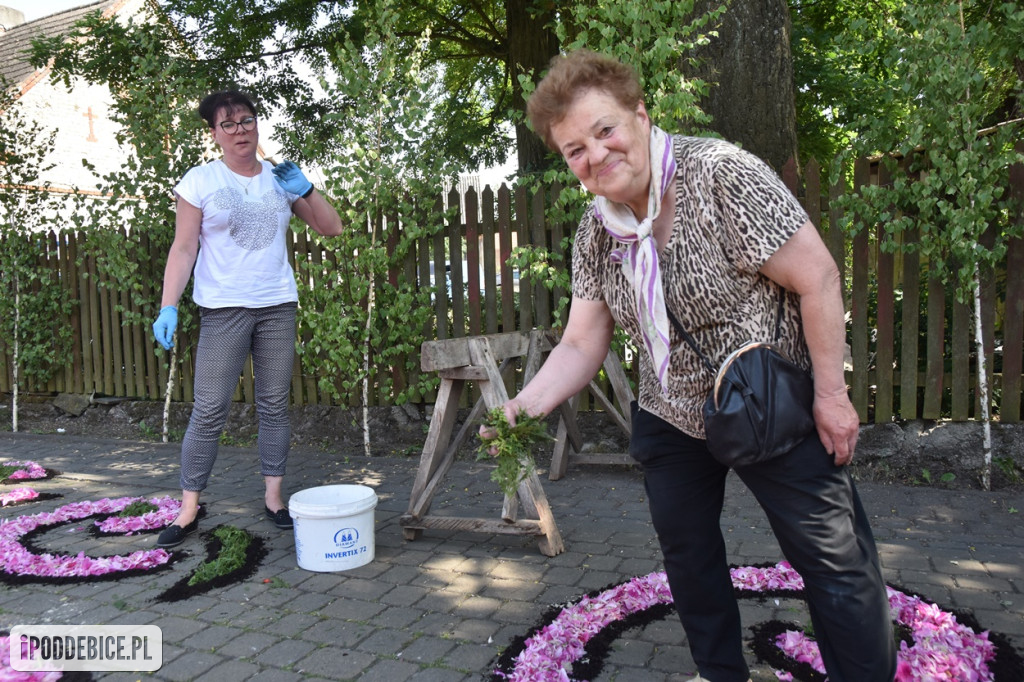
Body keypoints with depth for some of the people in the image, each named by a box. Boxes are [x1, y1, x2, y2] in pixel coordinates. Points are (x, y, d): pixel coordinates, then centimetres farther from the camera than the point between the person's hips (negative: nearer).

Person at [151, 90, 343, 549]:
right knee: (209, 411, -5)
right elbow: (183, 248, -3)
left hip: (278, 305, 3)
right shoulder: (200, 181, 0)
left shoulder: (279, 178, 9)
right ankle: (189, 508, 6)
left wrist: (304, 190, -7)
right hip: (223, 309, -3)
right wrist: (168, 307, -13)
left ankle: (273, 497, 16)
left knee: (274, 405, 6)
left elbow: (332, 228, 8)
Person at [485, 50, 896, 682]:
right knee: (686, 554, 17)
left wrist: (831, 393, -18)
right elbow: (582, 345, -4)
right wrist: (522, 408, -19)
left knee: (834, 559, -1)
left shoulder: (720, 173, -23)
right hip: (671, 414, 6)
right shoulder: (596, 232, -5)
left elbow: (817, 277, -21)